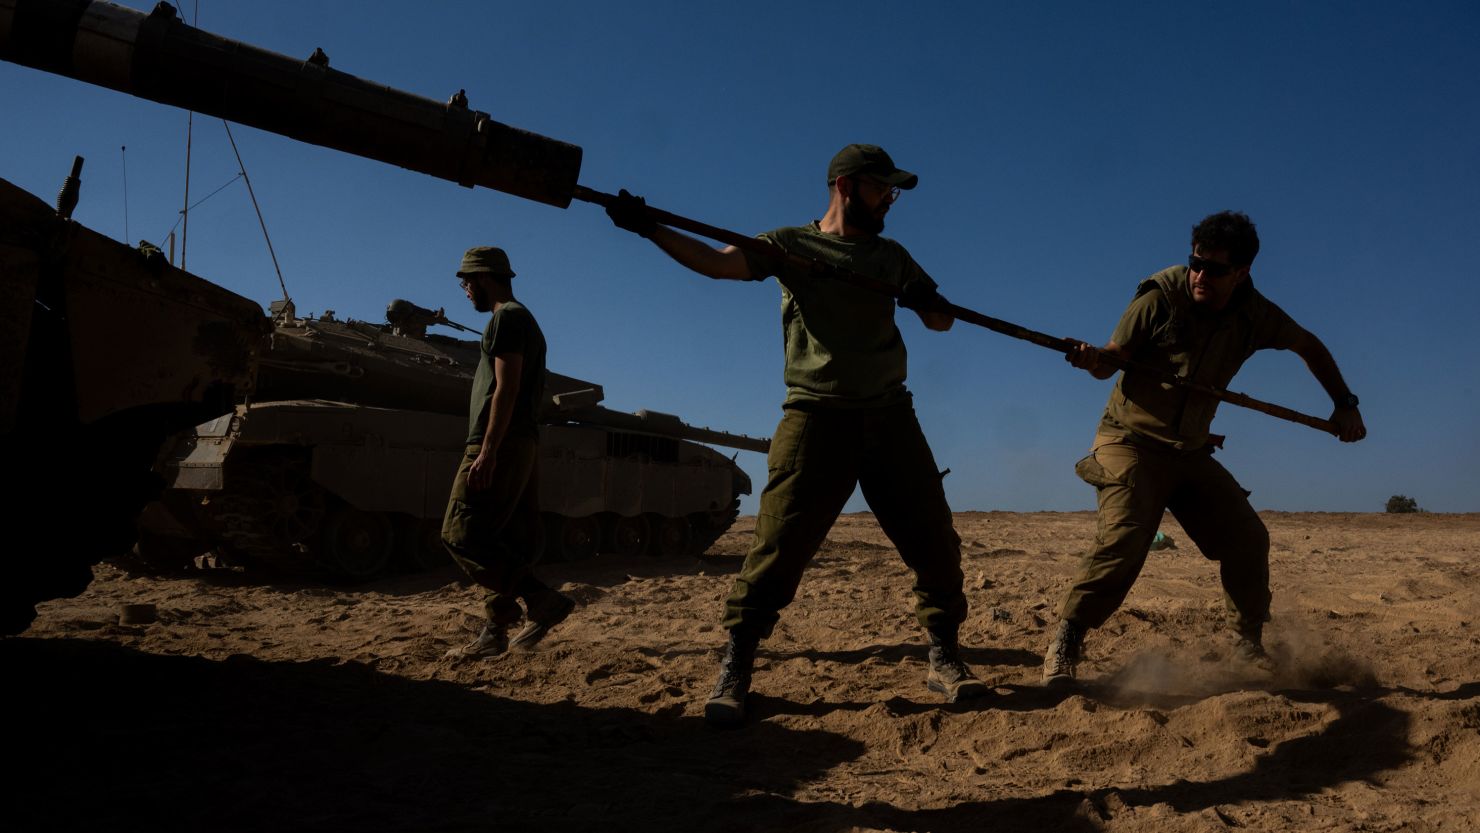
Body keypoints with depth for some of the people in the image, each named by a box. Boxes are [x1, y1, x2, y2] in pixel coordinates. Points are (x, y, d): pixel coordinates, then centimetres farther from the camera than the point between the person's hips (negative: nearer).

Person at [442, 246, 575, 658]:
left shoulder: (507, 317, -7)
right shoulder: (523, 320, 23)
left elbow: (506, 389, -18)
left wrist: (487, 451, -23)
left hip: (501, 445, -10)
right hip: (522, 443, 10)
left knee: (461, 533, -10)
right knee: (510, 542, 7)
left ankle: (542, 601, -13)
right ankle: (495, 633, 10)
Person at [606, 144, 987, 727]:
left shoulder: (892, 256, 18)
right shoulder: (790, 245, 7)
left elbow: (938, 319, 15)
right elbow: (719, 262, -7)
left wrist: (937, 306, -10)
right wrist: (649, 229, -21)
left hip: (889, 415, 4)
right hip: (815, 416, -4)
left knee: (934, 542, 5)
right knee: (779, 545, -9)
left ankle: (944, 659, 23)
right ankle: (734, 673, 3)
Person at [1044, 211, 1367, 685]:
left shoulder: (1255, 316, -1)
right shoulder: (1160, 296, -14)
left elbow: (1310, 347, 18)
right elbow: (1114, 359, -12)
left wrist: (1345, 405, 15)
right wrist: (1091, 360, -35)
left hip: (1191, 451, 6)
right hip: (1131, 441, -5)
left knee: (1247, 539, 5)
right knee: (1124, 539, -23)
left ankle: (1248, 644, 25)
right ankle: (1063, 646, -15)